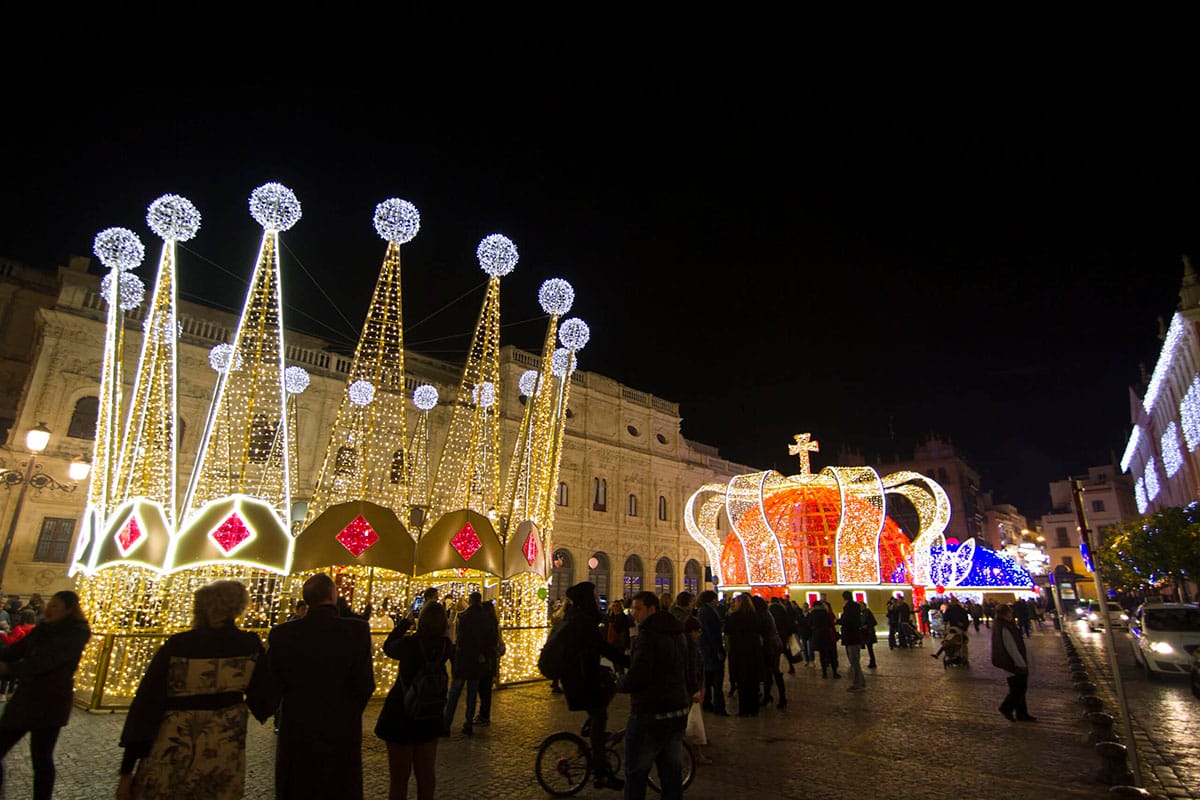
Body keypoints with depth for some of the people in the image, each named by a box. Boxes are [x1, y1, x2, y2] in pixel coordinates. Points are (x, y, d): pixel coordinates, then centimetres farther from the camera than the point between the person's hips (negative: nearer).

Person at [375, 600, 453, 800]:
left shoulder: (408, 644, -24)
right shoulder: (446, 646, -14)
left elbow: (388, 647, -2)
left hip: (401, 717, -3)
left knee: (399, 777, 12)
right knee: (426, 773, 20)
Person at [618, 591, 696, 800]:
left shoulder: (647, 636, -19)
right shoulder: (678, 634, 9)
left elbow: (636, 678, -25)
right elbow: (691, 674, 17)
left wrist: (619, 682, -7)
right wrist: (688, 693, 31)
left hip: (650, 714, -8)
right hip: (678, 712, 8)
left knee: (635, 774, 6)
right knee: (672, 772, 18)